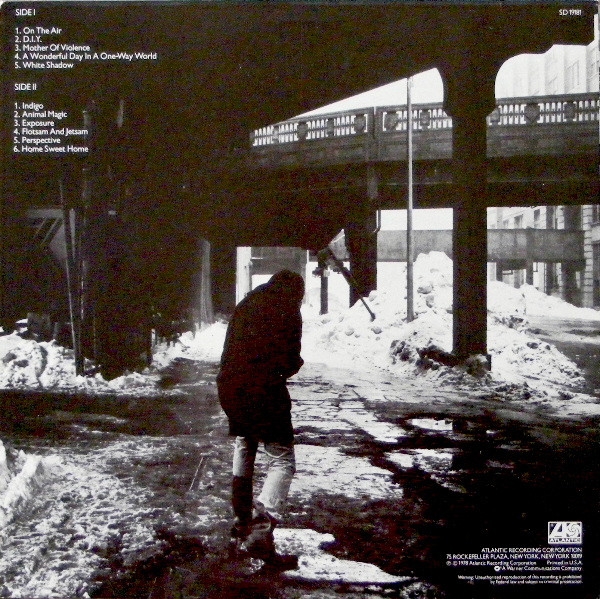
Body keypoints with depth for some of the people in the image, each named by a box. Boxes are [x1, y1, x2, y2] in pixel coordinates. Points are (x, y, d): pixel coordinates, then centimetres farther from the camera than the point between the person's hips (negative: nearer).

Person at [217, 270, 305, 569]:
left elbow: (229, 352, 17)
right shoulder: (288, 311, -3)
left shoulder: (245, 305, 17)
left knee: (243, 453, 21)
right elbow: (290, 361, -5)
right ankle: (261, 530, -19)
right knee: (282, 459, -3)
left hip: (230, 388, 7)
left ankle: (242, 530, 30)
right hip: (264, 390, -7)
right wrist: (284, 369, 15)